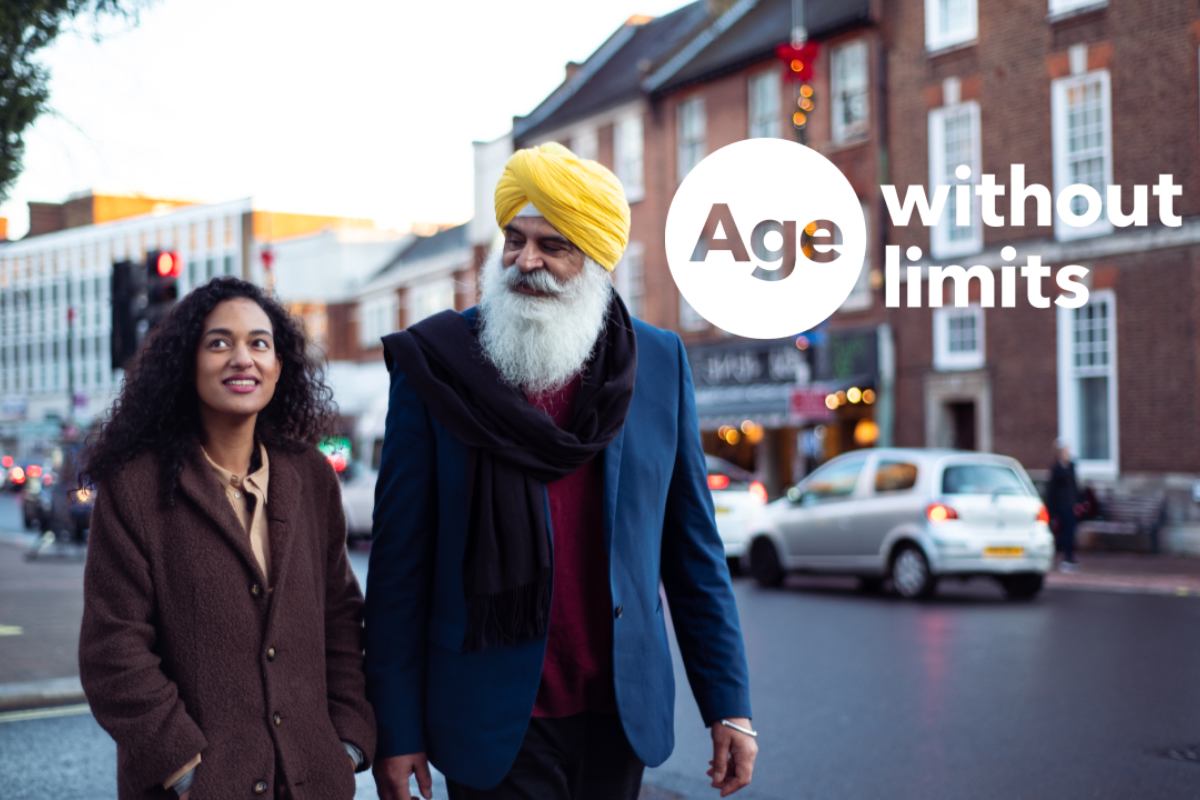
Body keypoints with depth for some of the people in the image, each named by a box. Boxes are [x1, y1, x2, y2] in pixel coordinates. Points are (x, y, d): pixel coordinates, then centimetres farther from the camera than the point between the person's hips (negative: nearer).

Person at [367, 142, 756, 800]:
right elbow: (399, 563, -5)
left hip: (620, 715, 3)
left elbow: (693, 549, 5)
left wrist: (729, 706, 2)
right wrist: (397, 729, -6)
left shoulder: (658, 363, 1)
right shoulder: (437, 364, -6)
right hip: (495, 722, -3)